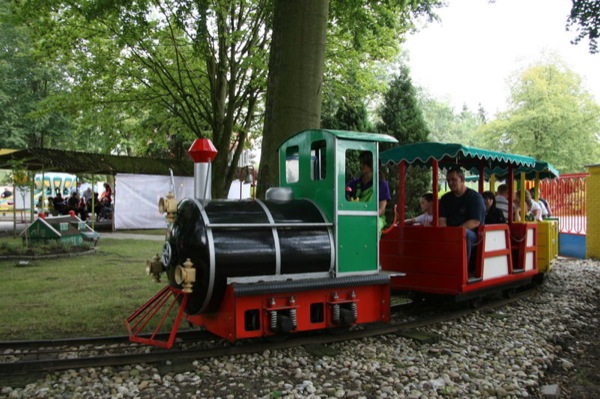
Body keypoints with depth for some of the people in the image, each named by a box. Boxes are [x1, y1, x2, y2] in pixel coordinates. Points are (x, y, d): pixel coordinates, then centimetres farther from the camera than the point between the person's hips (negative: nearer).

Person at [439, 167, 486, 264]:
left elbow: (475, 222, -11)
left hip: (472, 234, -4)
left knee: (464, 234, -39)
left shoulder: (475, 197, 0)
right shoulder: (445, 199, 18)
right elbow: (441, 219, 7)